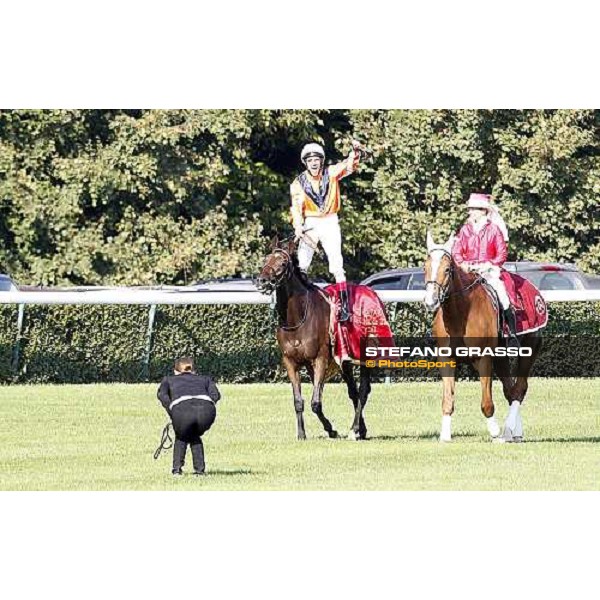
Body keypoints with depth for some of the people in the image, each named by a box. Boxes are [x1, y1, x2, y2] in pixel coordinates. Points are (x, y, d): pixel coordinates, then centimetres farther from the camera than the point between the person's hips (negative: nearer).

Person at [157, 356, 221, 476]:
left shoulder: (169, 380, 34)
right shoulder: (204, 379, 37)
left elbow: (162, 394, 13)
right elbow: (215, 395, 18)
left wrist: (173, 415, 11)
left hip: (182, 409, -2)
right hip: (206, 409, 2)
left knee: (181, 438, 31)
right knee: (195, 437, 32)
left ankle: (177, 469, 22)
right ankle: (200, 469, 24)